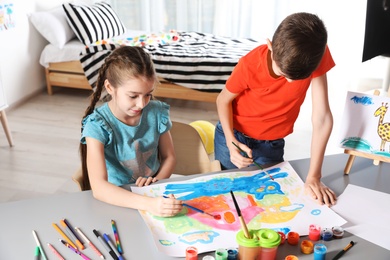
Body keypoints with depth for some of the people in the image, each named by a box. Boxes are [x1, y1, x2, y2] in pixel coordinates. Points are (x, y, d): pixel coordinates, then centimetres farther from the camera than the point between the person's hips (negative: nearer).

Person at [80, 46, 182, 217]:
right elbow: (98, 187, -28)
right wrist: (148, 204, -40)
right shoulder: (98, 124, -17)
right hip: (116, 201, -2)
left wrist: (157, 181, -10)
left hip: (154, 194, 3)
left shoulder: (157, 112, -5)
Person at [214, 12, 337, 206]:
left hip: (272, 145, 1)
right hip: (234, 135, -1)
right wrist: (230, 141, -27)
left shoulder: (317, 55, -26)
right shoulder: (250, 65, -28)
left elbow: (322, 118, -24)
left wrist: (313, 177, -24)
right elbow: (224, 99, -11)